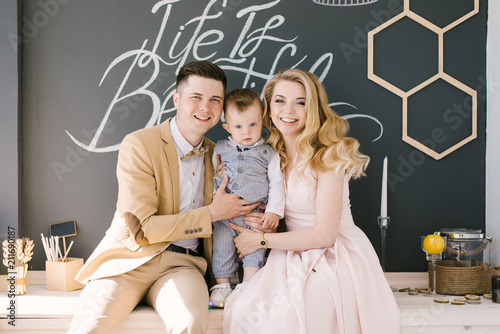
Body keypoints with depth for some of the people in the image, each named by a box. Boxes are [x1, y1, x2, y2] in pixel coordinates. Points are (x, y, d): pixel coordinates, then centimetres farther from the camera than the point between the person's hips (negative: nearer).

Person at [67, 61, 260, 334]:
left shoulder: (216, 155, 12)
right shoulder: (138, 145, -6)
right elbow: (141, 228, -12)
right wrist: (211, 214, -10)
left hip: (182, 264, 3)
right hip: (130, 258, -3)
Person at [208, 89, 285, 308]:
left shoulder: (268, 154, 4)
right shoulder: (220, 149, 10)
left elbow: (277, 184, 1)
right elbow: (211, 178, 19)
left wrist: (274, 211, -9)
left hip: (256, 213, -2)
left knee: (255, 249, -6)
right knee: (221, 247, 1)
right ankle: (222, 285, 13)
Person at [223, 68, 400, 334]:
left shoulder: (328, 156, -13)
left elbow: (324, 235, -16)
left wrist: (261, 239, -11)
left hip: (334, 258, -5)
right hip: (294, 256, 5)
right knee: (243, 309, -25)